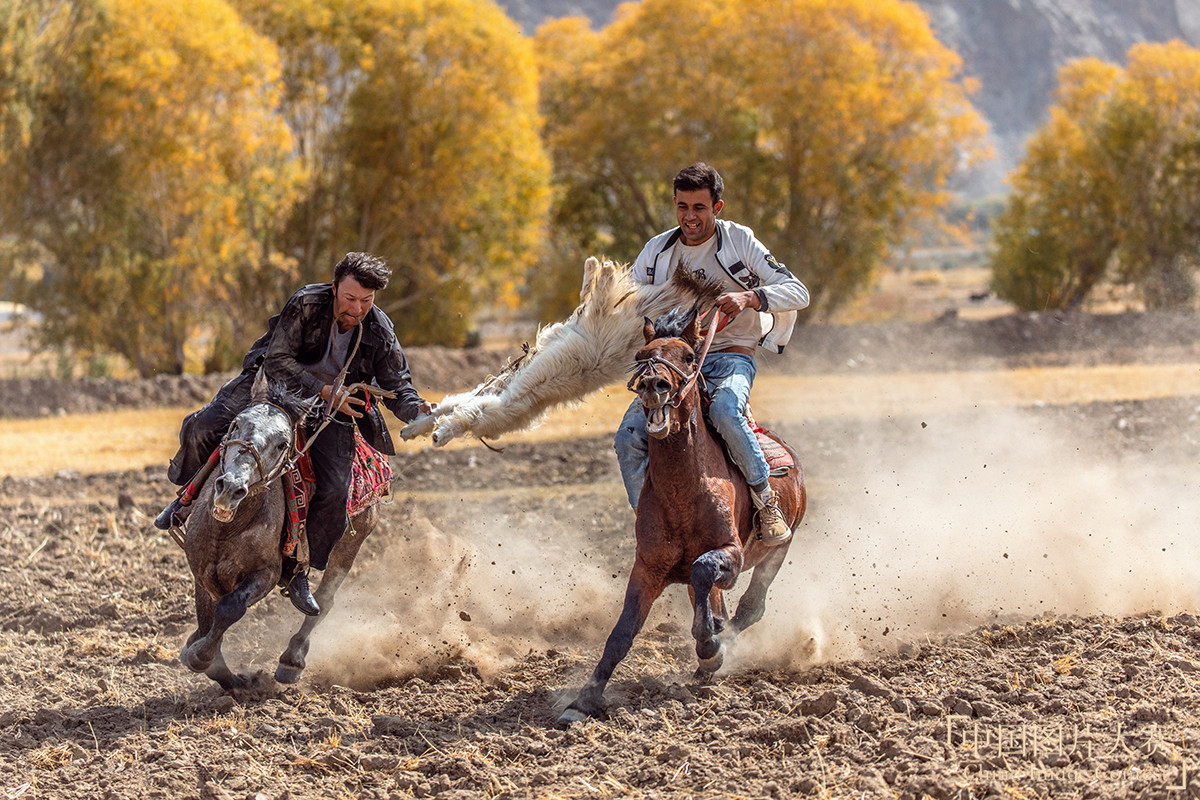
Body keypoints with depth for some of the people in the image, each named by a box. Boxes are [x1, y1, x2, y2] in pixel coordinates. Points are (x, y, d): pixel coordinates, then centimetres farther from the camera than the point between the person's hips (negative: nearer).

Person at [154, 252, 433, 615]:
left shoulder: (380, 331, -14)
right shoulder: (306, 304, -23)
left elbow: (397, 385, -7)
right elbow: (278, 361, -22)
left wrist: (417, 411, -29)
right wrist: (323, 391, -32)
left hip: (332, 407, 1)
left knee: (334, 492, -19)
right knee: (202, 428, -19)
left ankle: (297, 571, -1)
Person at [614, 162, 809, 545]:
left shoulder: (739, 241, -3)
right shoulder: (657, 251, 7)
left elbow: (797, 291, -8)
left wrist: (748, 297, -26)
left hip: (731, 355, -4)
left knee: (724, 411, -37)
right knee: (628, 439, -16)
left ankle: (766, 499, -19)